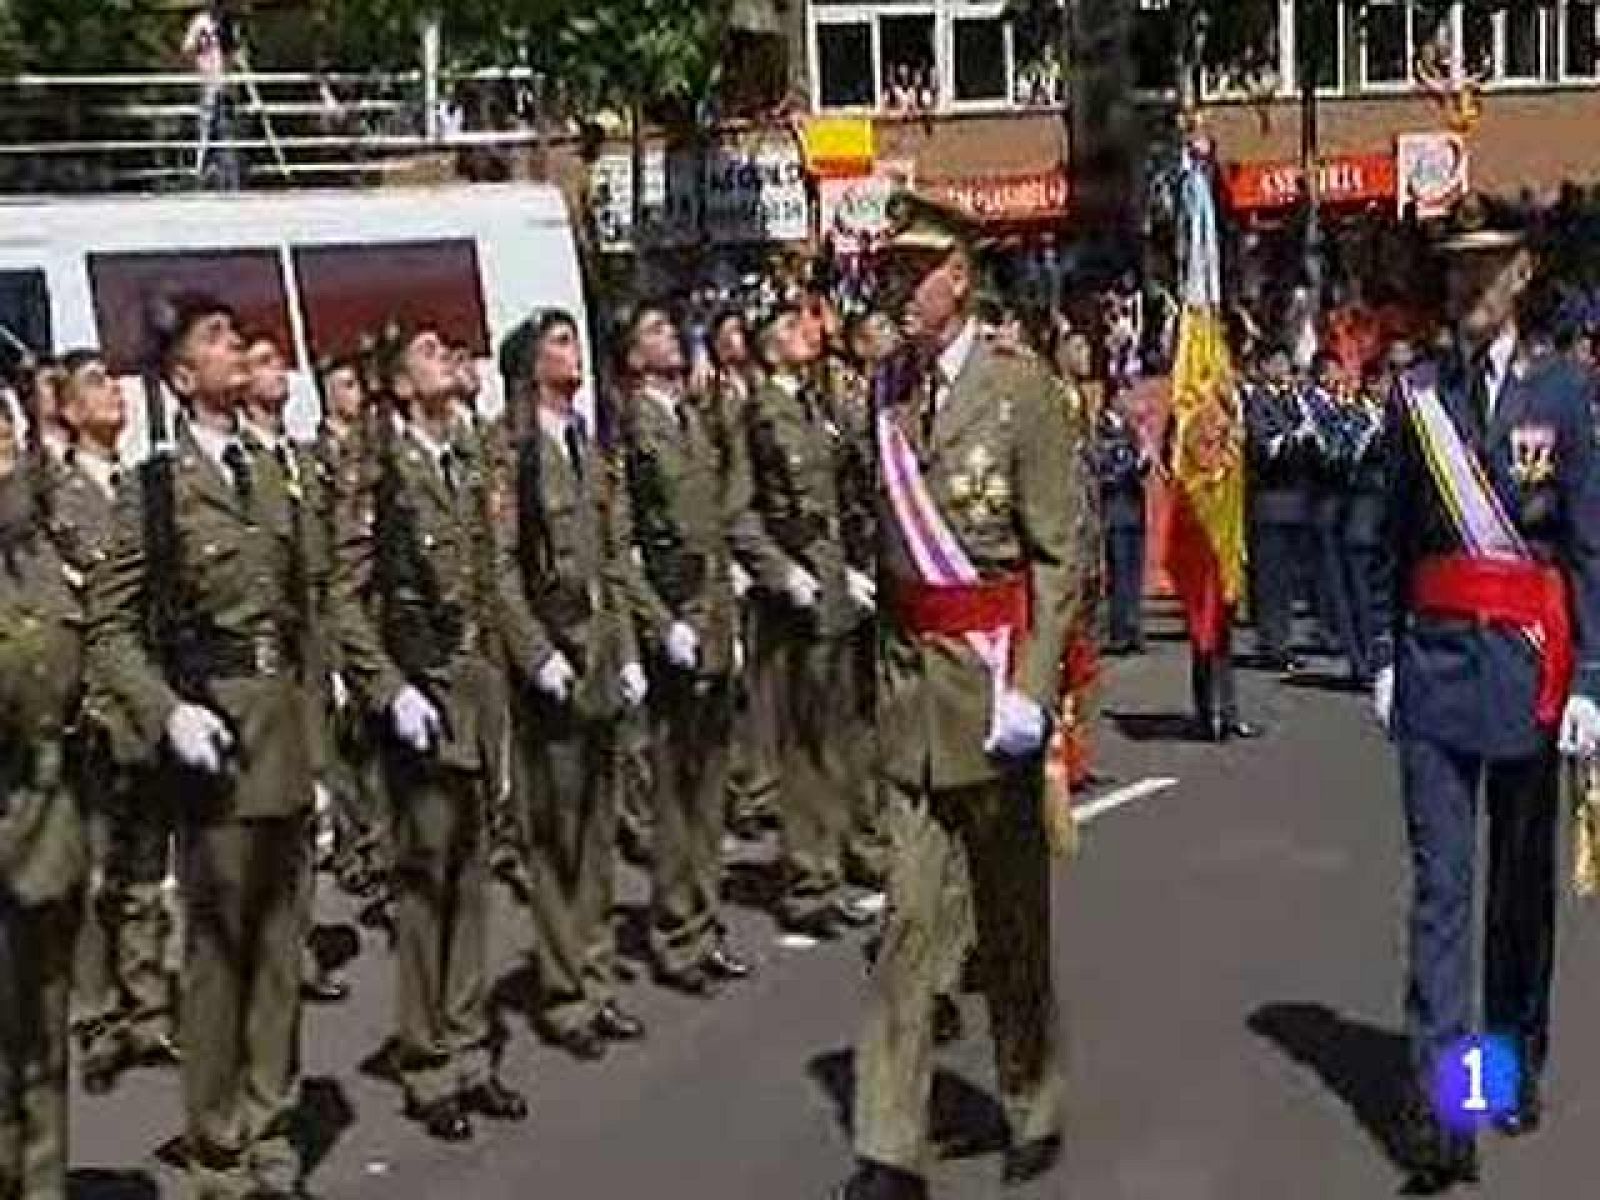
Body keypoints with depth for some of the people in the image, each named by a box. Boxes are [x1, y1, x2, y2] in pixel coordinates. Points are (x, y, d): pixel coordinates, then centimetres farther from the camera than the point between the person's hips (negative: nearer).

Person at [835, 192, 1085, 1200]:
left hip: (994, 675, -4)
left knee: (1012, 914, 11)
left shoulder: (1022, 387, -7)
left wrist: (1031, 691, -15)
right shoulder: (889, 393, 8)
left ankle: (1034, 1114, 30)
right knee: (911, 916, 2)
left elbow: (1061, 555, -10)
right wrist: (885, 667, 10)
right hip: (910, 683, 4)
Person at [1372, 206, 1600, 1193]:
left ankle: (1518, 1066, 30)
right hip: (1435, 659, 1)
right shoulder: (1417, 395, 7)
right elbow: (1397, 539, 10)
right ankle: (1442, 1109, -6)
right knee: (1441, 885, -4)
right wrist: (1387, 658, 7)